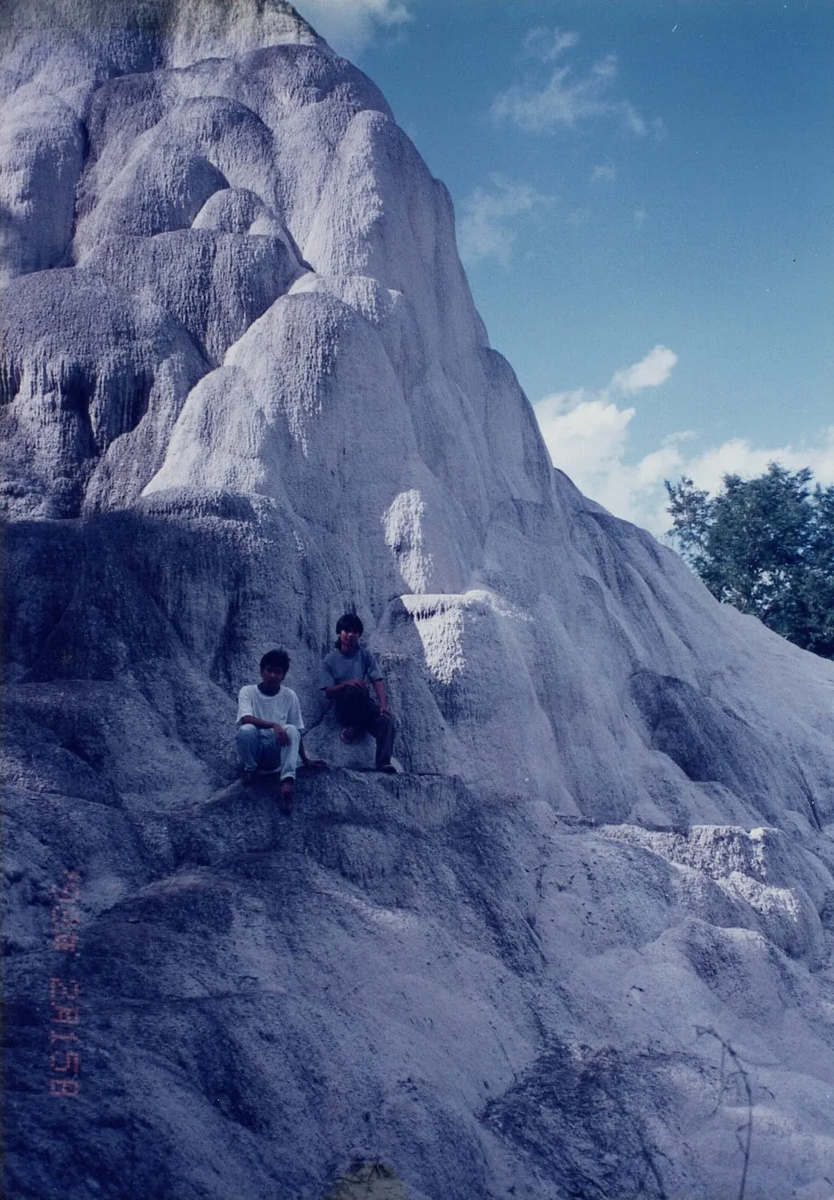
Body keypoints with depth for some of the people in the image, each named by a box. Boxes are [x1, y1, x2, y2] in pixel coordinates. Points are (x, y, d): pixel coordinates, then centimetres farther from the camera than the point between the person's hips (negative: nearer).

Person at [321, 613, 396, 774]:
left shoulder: (366, 656, 7)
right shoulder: (331, 660, 2)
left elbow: (377, 681, -5)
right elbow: (328, 692, -4)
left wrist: (383, 704, -22)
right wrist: (346, 684, -24)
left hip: (363, 707, 2)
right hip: (343, 709, -2)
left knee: (386, 719, -31)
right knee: (356, 689, -36)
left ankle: (383, 763, -31)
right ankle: (359, 728, -14)